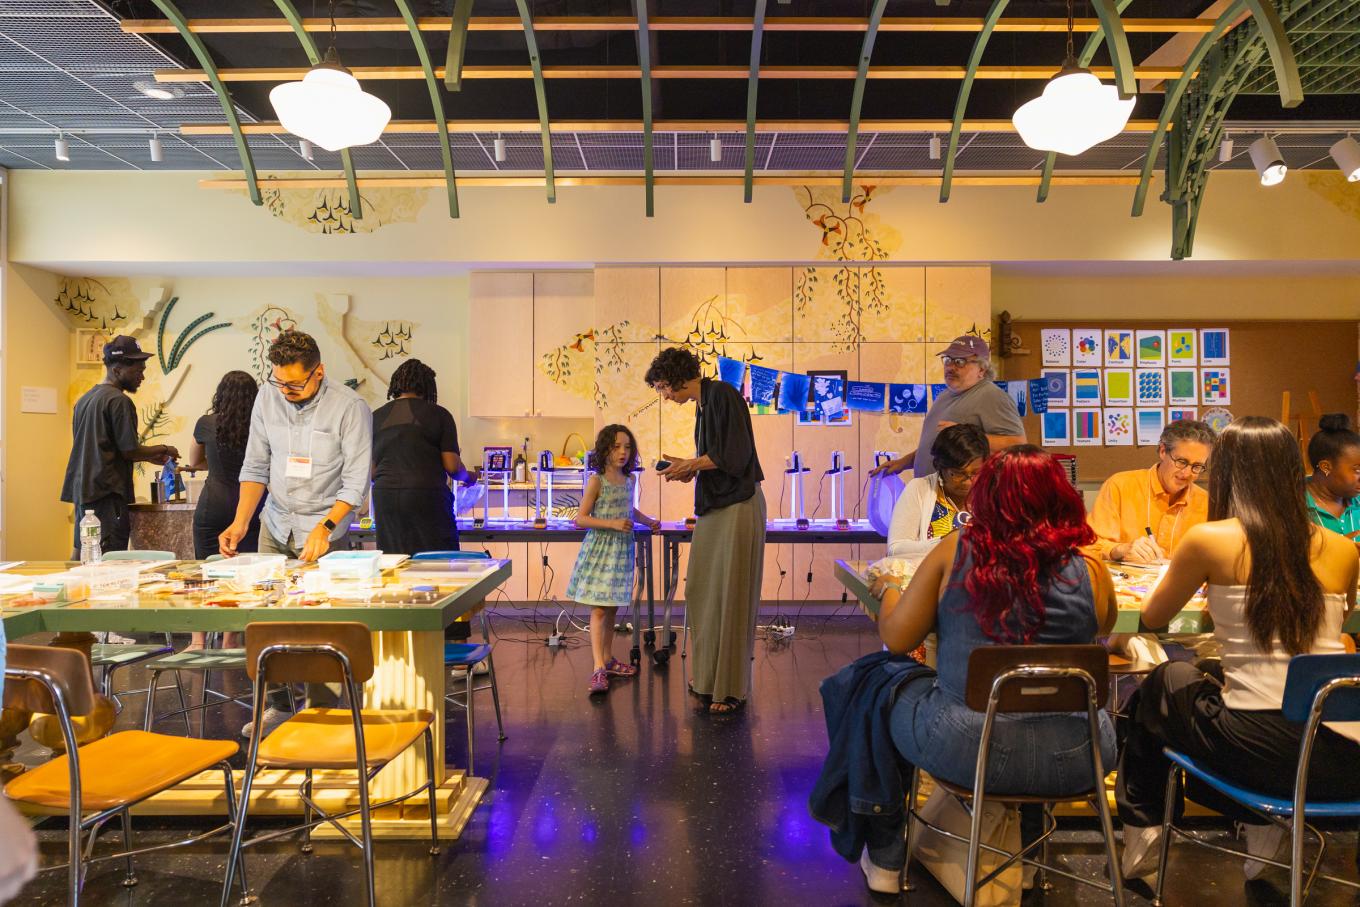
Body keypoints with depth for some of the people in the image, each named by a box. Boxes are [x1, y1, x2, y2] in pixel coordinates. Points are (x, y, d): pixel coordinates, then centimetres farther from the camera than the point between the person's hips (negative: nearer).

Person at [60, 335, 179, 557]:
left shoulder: (85, 398, 16)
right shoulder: (119, 400, -13)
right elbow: (130, 451, -13)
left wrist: (151, 456, 18)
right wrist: (164, 449, 3)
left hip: (81, 489, 9)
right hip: (106, 492, -9)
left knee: (80, 555, 14)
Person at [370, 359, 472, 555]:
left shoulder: (377, 417, 9)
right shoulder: (439, 414, 0)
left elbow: (371, 471, 11)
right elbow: (452, 466, -4)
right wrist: (467, 477, 17)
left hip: (385, 497, 4)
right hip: (428, 499, -3)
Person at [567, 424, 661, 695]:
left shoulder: (630, 480, 8)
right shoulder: (596, 481, -11)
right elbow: (581, 519, -12)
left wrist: (649, 520, 15)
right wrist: (612, 524, -21)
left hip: (622, 549, 6)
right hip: (600, 548, -6)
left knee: (612, 608, 14)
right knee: (598, 610, -9)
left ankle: (608, 659, 26)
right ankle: (598, 669, -11)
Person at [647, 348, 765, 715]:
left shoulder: (722, 394, -12)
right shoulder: (702, 404, 15)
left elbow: (735, 454, -18)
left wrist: (691, 463, -10)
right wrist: (690, 471, 4)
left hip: (737, 508, -9)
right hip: (714, 507, 9)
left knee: (731, 595, -3)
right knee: (703, 592, 10)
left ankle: (732, 688, 6)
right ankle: (709, 677, 21)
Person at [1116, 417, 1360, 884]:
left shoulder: (1209, 539, -5)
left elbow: (1153, 616, 12)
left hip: (1256, 751, -4)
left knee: (1163, 683, 27)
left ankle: (1143, 838, 34)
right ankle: (1265, 826, 24)